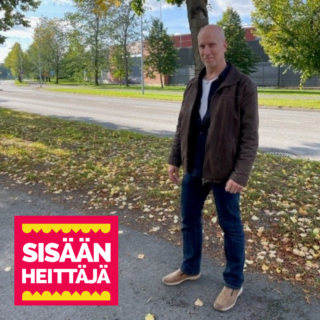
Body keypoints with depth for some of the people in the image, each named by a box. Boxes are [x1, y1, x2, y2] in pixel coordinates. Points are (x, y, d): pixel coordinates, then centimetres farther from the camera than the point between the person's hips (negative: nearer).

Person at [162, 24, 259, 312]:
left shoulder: (243, 86, -11)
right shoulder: (193, 86, 8)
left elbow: (250, 136, -14)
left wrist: (240, 174, -20)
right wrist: (175, 159, 9)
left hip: (224, 172, -6)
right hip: (193, 169, 6)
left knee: (231, 227, 10)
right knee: (189, 221, 17)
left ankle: (234, 283, 29)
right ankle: (190, 268, 40)